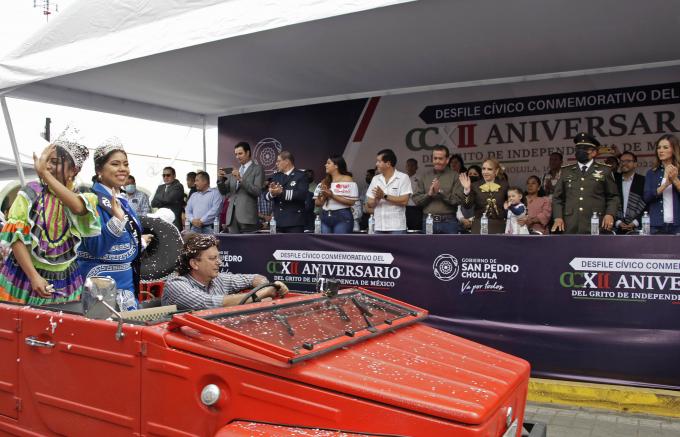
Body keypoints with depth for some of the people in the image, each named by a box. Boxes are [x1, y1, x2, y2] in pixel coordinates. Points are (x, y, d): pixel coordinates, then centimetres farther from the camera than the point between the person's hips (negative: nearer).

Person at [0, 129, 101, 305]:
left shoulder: (83, 197, -2)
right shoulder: (31, 192, -4)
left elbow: (79, 207, -28)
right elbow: (15, 236, -8)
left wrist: (45, 174, -30)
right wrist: (34, 276, -16)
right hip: (24, 276, -1)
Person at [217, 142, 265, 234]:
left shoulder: (257, 169, 3)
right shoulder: (235, 171, 21)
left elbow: (257, 191, -9)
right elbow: (223, 191, 17)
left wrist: (241, 179, -16)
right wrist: (221, 179, -3)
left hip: (247, 215, -5)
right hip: (232, 215, 5)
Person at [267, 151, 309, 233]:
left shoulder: (300, 175, -2)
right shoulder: (276, 176, 17)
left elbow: (302, 195, -16)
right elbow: (267, 196, 8)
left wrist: (282, 192, -21)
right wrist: (271, 193, -16)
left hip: (294, 221, -5)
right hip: (277, 221, 6)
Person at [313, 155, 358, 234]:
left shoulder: (347, 180, -2)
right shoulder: (324, 182, 15)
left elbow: (351, 201, -12)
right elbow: (317, 203, 12)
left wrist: (332, 195, -16)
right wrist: (323, 197, -9)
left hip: (342, 217, -6)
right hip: (325, 217, 6)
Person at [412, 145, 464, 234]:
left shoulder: (454, 176, 3)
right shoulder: (425, 177, 12)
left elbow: (458, 199, -7)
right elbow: (416, 199, 7)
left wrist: (440, 192, -14)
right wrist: (429, 194, -10)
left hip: (448, 222, -2)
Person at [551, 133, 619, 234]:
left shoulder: (604, 170, 11)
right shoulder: (566, 171, 15)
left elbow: (613, 197, 11)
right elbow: (557, 197, 13)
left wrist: (610, 214, -6)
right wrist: (558, 217, -1)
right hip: (570, 227, 1)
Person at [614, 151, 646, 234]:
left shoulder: (643, 181, 5)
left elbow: (648, 205, 0)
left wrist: (634, 223, -9)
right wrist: (618, 222, -4)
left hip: (637, 228, -1)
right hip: (617, 228, 2)